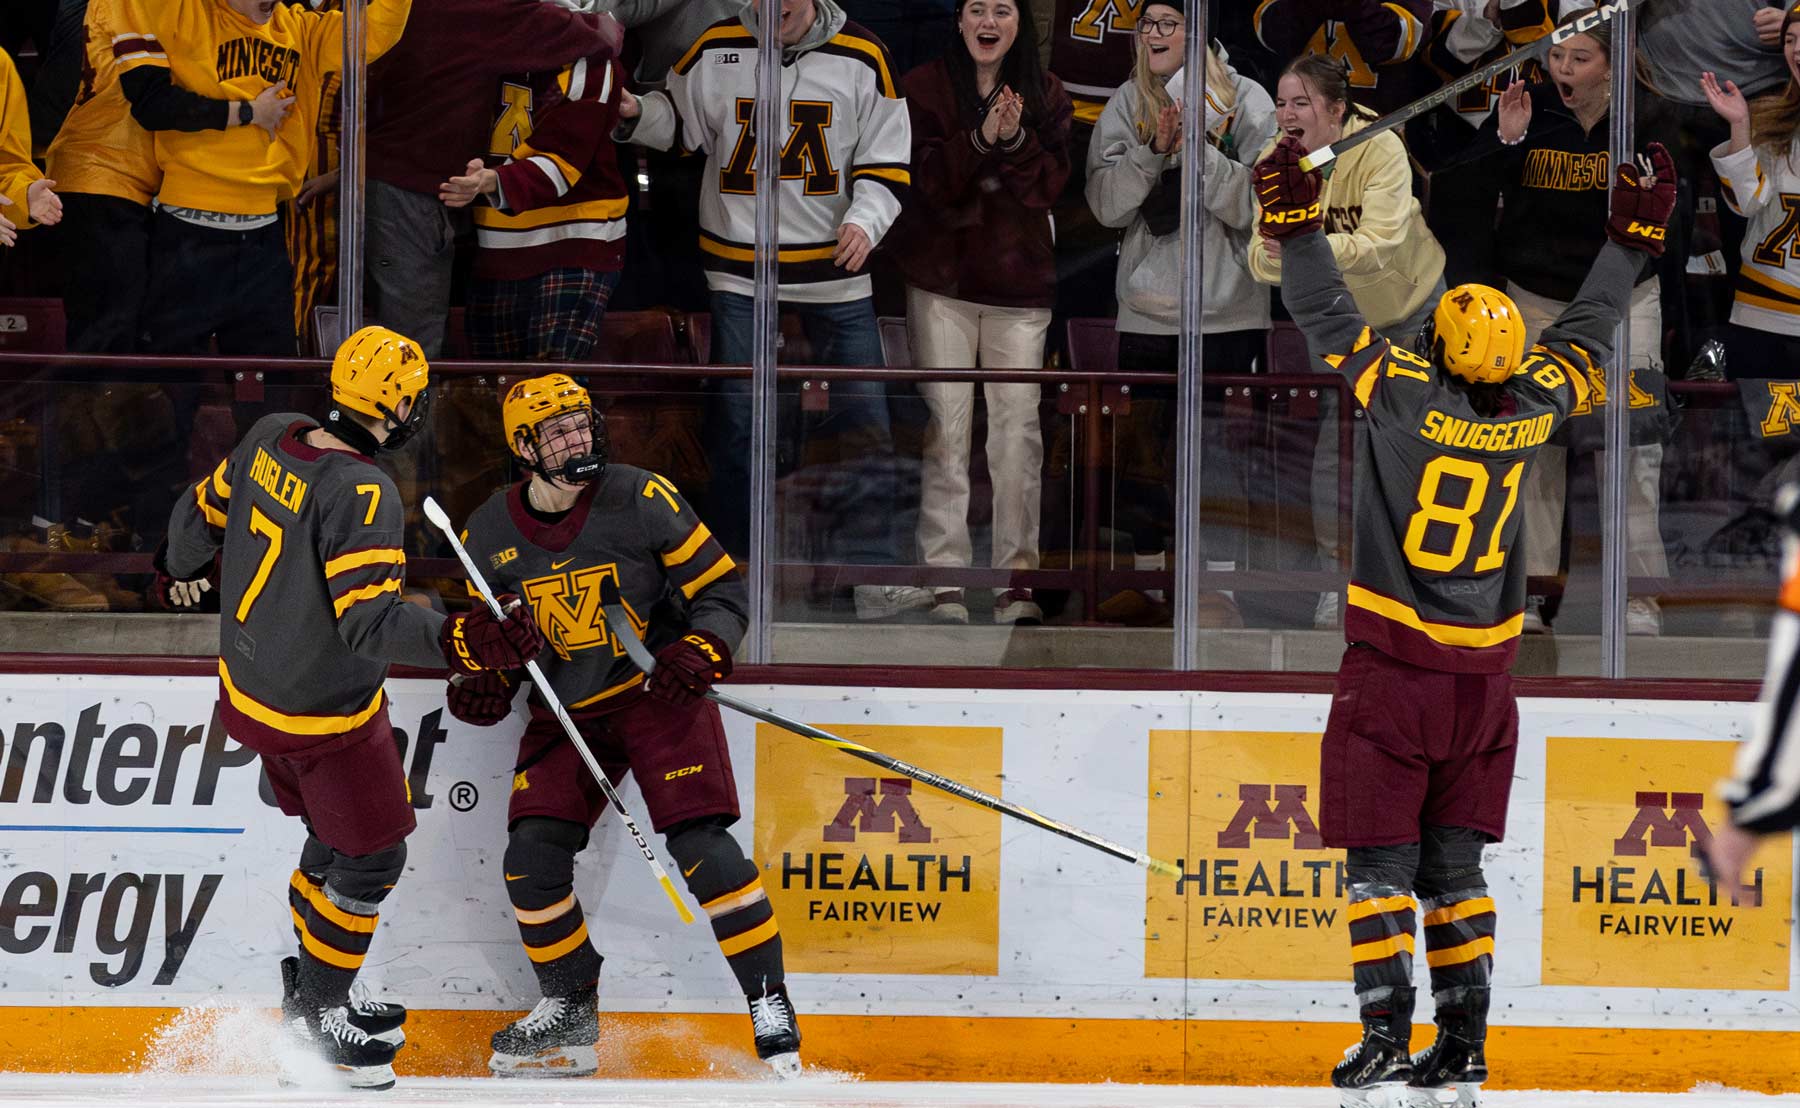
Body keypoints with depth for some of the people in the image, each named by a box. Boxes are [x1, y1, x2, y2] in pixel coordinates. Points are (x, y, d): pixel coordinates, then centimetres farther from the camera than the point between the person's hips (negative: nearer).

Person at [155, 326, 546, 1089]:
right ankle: (317, 1010, 21)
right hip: (320, 716, -9)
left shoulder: (273, 439, -6)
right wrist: (461, 642, -42)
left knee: (336, 838, 26)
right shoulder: (361, 495, -30)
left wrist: (180, 569, 32)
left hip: (249, 686, 9)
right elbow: (369, 620, -35)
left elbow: (206, 510, 11)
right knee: (370, 860, 9)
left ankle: (312, 989, 39)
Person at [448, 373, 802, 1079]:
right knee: (533, 858, -6)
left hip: (658, 695, -4)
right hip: (564, 712, 4)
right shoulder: (491, 532, -2)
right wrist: (483, 684, -7)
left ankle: (771, 1006, -13)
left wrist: (699, 651, -25)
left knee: (699, 845, -19)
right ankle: (570, 1015, 14)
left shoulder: (640, 500, -13)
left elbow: (721, 588, -7)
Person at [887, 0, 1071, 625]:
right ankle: (945, 576, -1)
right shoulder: (924, 88, 1)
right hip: (941, 277, -2)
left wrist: (1017, 140, -18)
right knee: (946, 423, -3)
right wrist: (979, 140, -22)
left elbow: (1049, 187, -1)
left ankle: (1016, 577, 3)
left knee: (1019, 426, -1)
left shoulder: (1045, 95, 7)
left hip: (1019, 280, 2)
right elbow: (928, 182, -8)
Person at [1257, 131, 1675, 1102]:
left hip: (1390, 666, -4)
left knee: (1380, 859, 0)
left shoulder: (1402, 393, -16)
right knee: (1453, 867, 11)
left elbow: (1324, 313, -7)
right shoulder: (1536, 407, -5)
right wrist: (1634, 234, 25)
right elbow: (1587, 329, 13)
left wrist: (1294, 220, 4)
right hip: (1482, 676, 4)